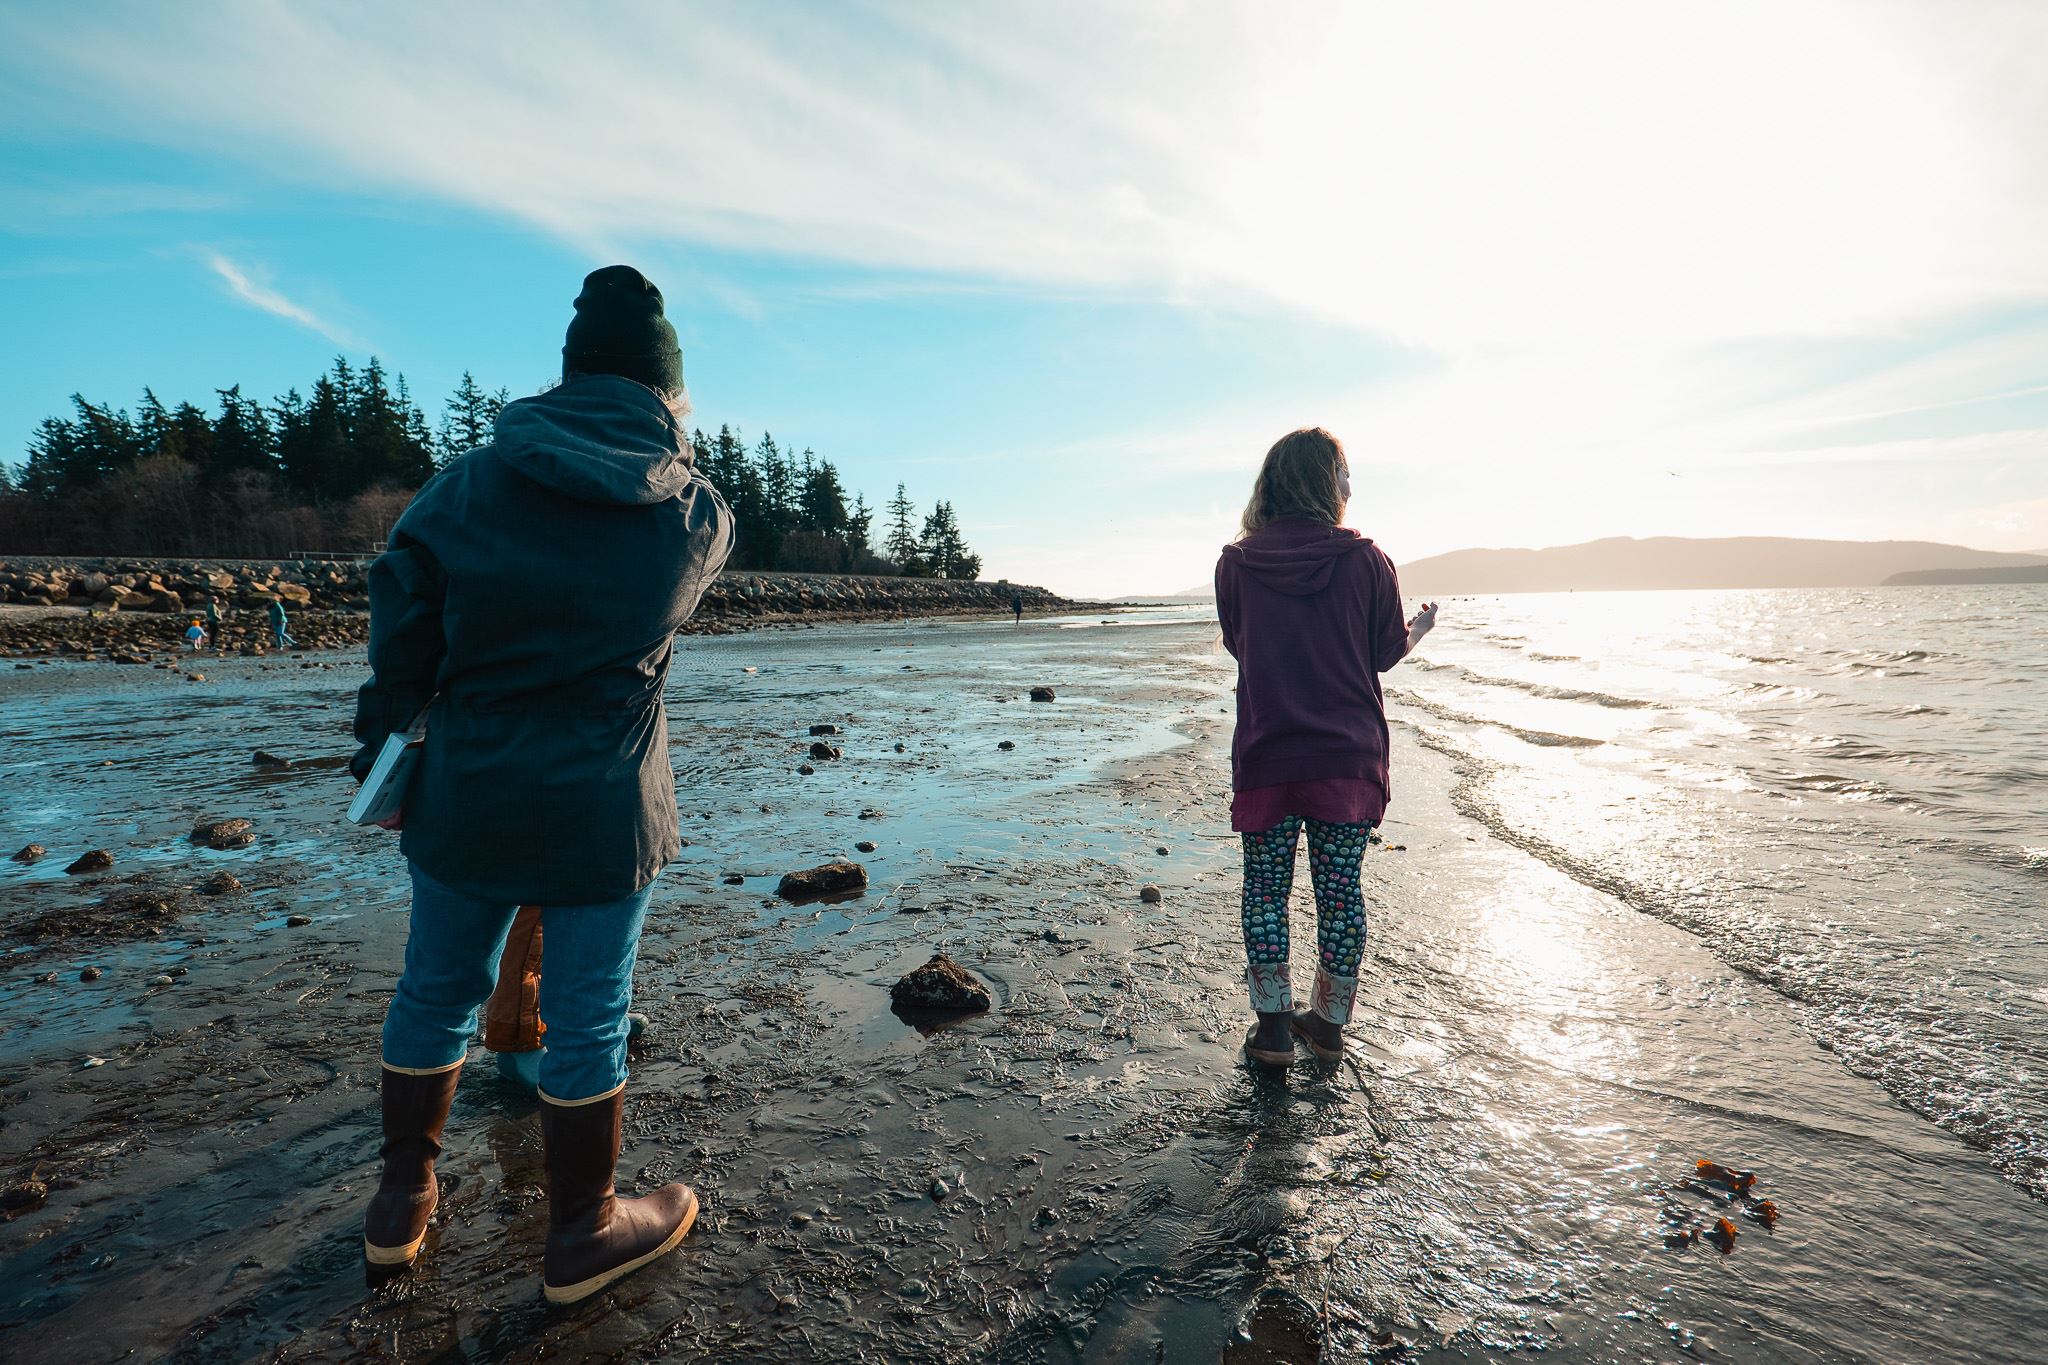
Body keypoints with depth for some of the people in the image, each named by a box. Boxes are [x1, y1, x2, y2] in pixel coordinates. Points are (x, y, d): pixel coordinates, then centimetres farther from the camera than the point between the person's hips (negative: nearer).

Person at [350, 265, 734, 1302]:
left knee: (436, 990, 22)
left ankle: (400, 1207, 41)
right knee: (586, 1019, 10)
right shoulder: (698, 516, -8)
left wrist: (385, 750, 15)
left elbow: (401, 638, 1)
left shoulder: (463, 486, -3)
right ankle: (582, 1235, 30)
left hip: (463, 794, 3)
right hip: (603, 809, -3)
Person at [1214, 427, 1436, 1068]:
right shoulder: (1365, 558, -4)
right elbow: (1385, 653, 5)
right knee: (1340, 888, 12)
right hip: (1349, 754, 0)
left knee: (1266, 885, 11)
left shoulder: (1235, 562, -1)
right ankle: (1330, 1023, 25)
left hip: (1266, 754, 0)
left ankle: (1273, 1026, 14)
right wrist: (1420, 629, 26)